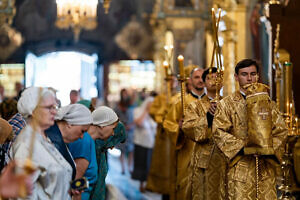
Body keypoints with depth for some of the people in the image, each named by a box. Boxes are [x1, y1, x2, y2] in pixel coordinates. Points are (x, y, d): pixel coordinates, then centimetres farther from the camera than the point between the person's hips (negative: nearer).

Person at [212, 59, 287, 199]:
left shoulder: (269, 104, 15)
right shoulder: (226, 104, 6)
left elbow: (281, 131, 9)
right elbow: (218, 132, -5)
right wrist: (242, 147, -15)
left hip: (265, 169, 3)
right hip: (240, 168, -3)